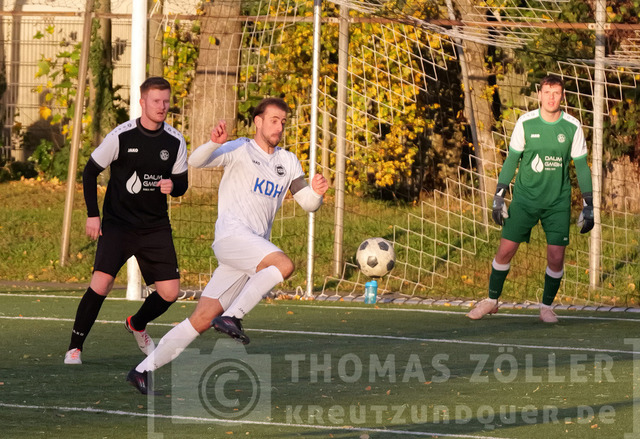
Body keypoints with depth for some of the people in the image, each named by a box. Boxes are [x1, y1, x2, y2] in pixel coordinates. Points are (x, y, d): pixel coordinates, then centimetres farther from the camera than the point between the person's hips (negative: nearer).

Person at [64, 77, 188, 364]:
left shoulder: (175, 141, 0)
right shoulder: (121, 136, -10)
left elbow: (182, 184, 10)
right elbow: (90, 172, 0)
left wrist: (173, 186, -15)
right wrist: (92, 214, -4)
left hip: (156, 226, 4)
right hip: (118, 222, -4)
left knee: (170, 292, -2)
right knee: (101, 282, -21)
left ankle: (137, 325, 30)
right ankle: (74, 348, -7)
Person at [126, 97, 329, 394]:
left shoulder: (288, 162, 21)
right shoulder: (240, 150, 2)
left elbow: (308, 204, 20)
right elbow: (196, 161, -11)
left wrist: (316, 193, -4)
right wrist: (214, 143, -31)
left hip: (254, 252, 6)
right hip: (231, 233, -6)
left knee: (202, 320, 1)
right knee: (284, 265, -30)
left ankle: (143, 370, 6)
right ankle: (232, 316, -22)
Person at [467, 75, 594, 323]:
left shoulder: (572, 127, -3)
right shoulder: (525, 123, -4)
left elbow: (581, 165, 5)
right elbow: (512, 159, 5)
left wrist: (588, 206, 2)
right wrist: (499, 196, 1)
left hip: (558, 202, 0)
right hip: (525, 198, 0)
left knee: (556, 256, -7)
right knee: (506, 249, -4)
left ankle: (547, 307, 14)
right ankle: (492, 300, 16)